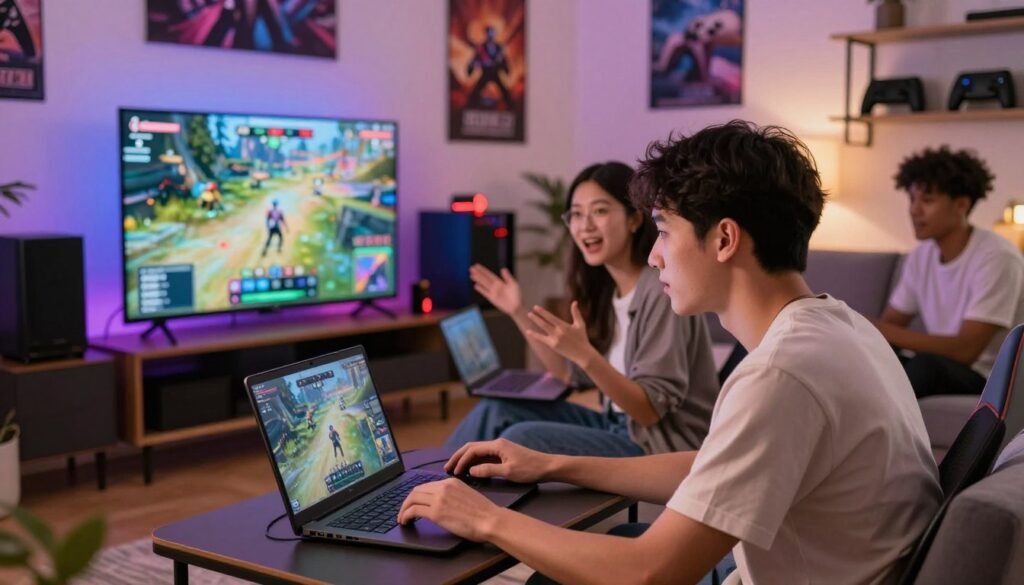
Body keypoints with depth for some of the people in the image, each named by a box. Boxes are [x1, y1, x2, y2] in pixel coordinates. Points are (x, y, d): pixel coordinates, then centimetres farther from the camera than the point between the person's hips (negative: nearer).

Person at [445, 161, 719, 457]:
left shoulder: (662, 292, -19)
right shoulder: (606, 287, 7)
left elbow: (651, 410, -21)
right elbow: (572, 376, 11)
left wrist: (584, 354, -35)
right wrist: (519, 313, 7)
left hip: (660, 447, -8)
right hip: (619, 427, 8)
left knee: (521, 439, -21)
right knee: (496, 410, -2)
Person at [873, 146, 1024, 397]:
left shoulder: (996, 258, -18)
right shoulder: (921, 255, 4)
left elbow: (966, 350, -24)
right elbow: (890, 323, 6)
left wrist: (880, 331, -28)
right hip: (941, 373, 6)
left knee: (928, 365, -34)